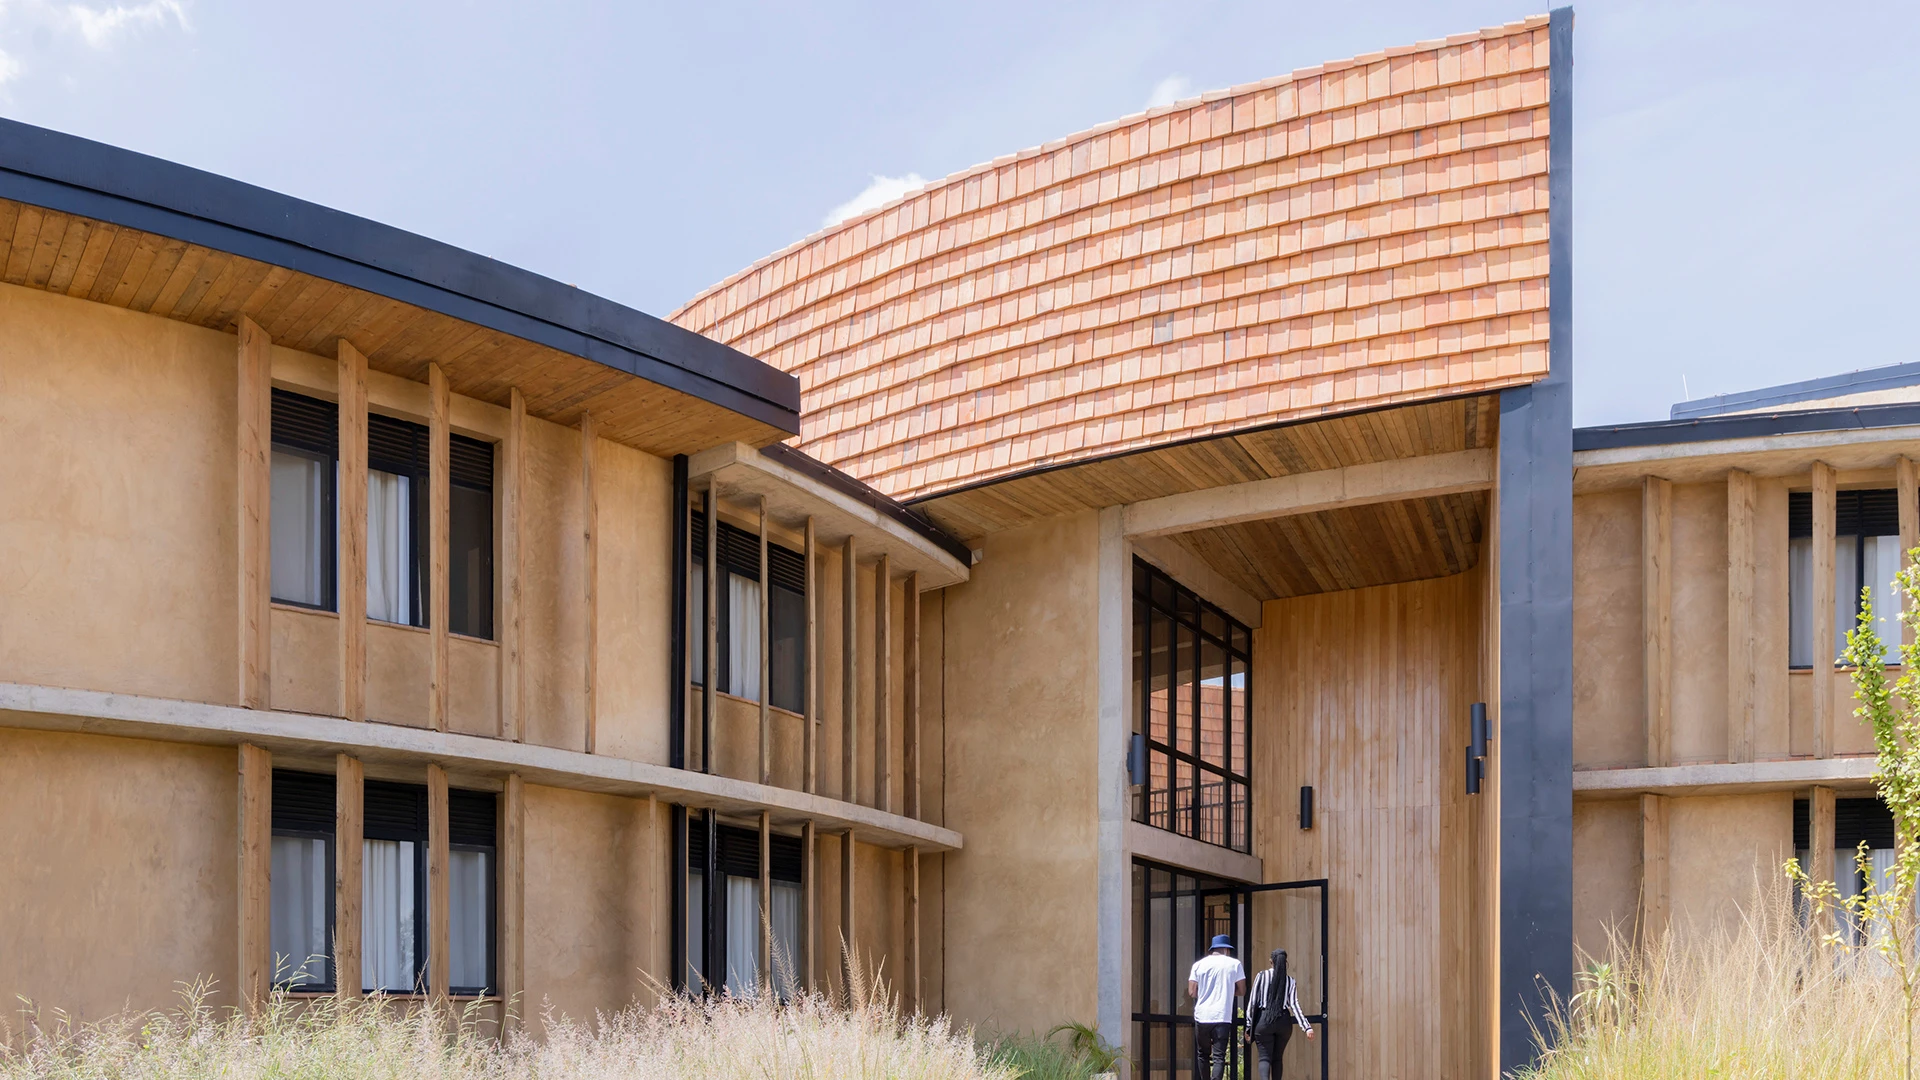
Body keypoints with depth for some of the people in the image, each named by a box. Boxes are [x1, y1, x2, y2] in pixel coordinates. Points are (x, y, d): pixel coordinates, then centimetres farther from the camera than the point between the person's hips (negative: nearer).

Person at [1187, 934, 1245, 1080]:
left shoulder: (1199, 964, 5)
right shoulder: (1234, 964, 3)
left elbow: (1192, 992, 2)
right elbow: (1241, 990, 8)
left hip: (1202, 1017, 2)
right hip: (1222, 1017, -2)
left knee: (1202, 1054, 17)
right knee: (1219, 1057, -4)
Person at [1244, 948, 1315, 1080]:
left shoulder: (1262, 976, -1)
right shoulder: (1290, 981, 5)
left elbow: (1252, 1002, -3)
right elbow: (1294, 1004, -6)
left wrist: (1249, 1027, 1)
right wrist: (1307, 1027, -10)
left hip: (1264, 1020, -2)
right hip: (1283, 1021, 2)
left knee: (1265, 1058, -3)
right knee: (1277, 1058, 16)